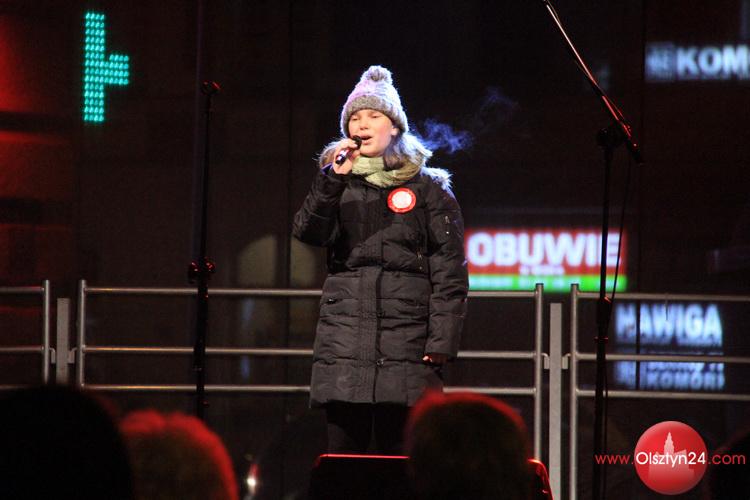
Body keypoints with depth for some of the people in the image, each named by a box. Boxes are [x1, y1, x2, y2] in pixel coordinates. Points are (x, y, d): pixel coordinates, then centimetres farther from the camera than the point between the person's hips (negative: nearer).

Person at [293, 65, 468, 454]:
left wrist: (442, 341, -6)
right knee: (343, 451, -1)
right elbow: (308, 233, -2)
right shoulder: (339, 183, 16)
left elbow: (449, 271, 2)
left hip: (406, 339, -2)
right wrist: (330, 181, -15)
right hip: (344, 332, 2)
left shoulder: (429, 189, 6)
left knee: (397, 452, -5)